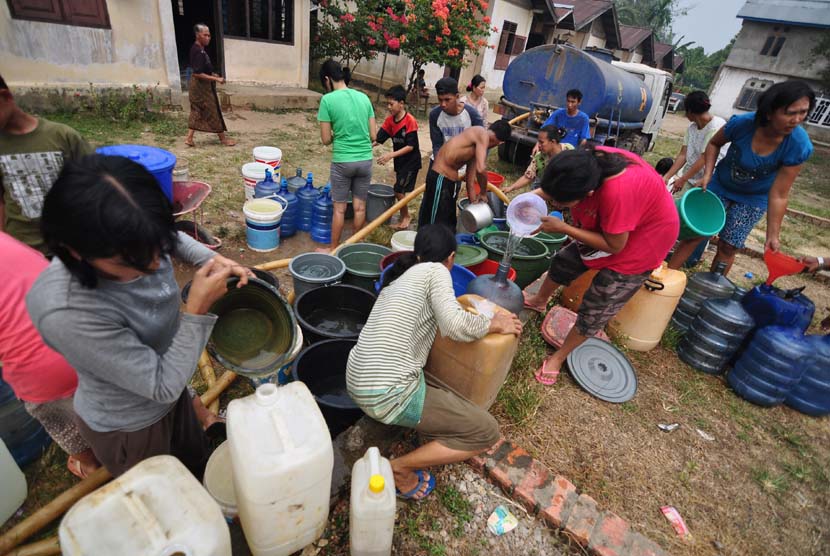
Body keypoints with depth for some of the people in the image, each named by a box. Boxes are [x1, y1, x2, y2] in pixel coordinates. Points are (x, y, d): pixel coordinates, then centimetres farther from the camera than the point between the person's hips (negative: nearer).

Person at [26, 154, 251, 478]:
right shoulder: (65, 313, -41)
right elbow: (164, 387, -31)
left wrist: (214, 260, -13)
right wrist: (197, 309, -36)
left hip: (169, 391, 6)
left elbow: (176, 238, 3)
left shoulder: (135, 246, -25)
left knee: (197, 462, 34)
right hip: (127, 428, -6)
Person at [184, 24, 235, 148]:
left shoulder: (197, 49, 9)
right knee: (213, 112, 1)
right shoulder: (199, 52, -22)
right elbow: (198, 73, -26)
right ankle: (223, 138, 12)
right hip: (202, 86, -10)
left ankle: (189, 138, 13)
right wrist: (216, 79, -26)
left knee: (197, 112, 12)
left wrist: (212, 75, 13)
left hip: (198, 85, 10)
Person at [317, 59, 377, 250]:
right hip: (366, 160, 4)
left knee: (339, 208, 8)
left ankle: (333, 249, 22)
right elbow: (373, 135, 6)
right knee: (360, 207, 13)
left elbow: (326, 139, -5)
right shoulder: (364, 97, 5)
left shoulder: (327, 99, -7)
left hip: (343, 161, -4)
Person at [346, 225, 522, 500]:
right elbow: (456, 325, -20)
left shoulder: (399, 276, 17)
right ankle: (400, 468, 2)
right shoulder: (435, 271, -6)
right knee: (486, 431, 3)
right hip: (389, 392, -9)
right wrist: (495, 324, -2)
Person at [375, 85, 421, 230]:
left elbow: (411, 146, -22)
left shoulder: (410, 121, -20)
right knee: (400, 190, 11)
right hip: (399, 161, 7)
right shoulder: (390, 120, 1)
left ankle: (405, 216, 13)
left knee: (399, 190, -7)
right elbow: (378, 138, -2)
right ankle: (404, 216, 26)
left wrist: (391, 155, -30)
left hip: (411, 161, -7)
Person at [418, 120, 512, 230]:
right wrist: (483, 193, -10)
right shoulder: (483, 134, -14)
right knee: (436, 223, -2)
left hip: (449, 178, 10)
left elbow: (471, 175, 14)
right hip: (441, 177, -10)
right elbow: (481, 169, -26)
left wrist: (474, 202, 13)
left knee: (448, 221, 20)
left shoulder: (477, 145, 14)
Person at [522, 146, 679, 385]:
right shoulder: (586, 160, -26)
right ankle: (539, 300, 48)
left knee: (595, 308, 2)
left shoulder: (619, 191, -44)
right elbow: (558, 187, -4)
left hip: (642, 241, -6)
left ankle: (559, 357, 21)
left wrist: (562, 228, -29)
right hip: (607, 225, 7)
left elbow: (614, 245, -29)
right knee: (564, 261, 20)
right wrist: (538, 195, -22)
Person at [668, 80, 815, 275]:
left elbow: (778, 195, -22)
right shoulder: (742, 123, -26)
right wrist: (707, 175, -17)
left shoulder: (798, 146, -26)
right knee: (694, 234, -1)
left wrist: (773, 234, -21)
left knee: (728, 248, 5)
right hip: (720, 186, 0)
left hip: (752, 200, 0)